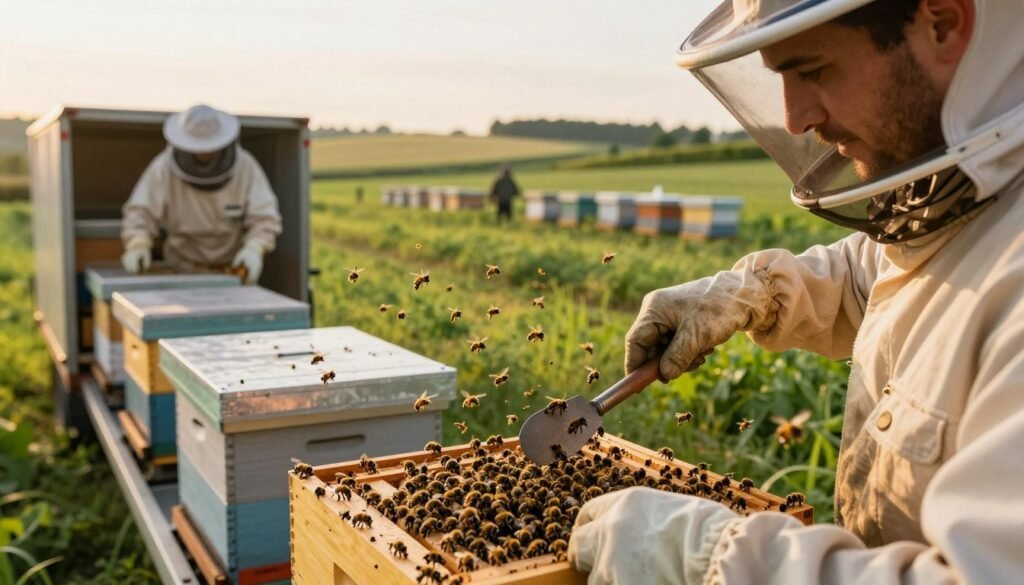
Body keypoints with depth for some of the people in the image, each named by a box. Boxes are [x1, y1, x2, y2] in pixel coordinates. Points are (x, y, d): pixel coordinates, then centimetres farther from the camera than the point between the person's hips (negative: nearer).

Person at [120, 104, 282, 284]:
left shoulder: (245, 167, -11)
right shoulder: (164, 167, -11)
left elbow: (264, 218, -14)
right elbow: (141, 213, -13)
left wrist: (253, 249, -33)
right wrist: (137, 246, -32)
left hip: (234, 268, 0)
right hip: (182, 268, 0)